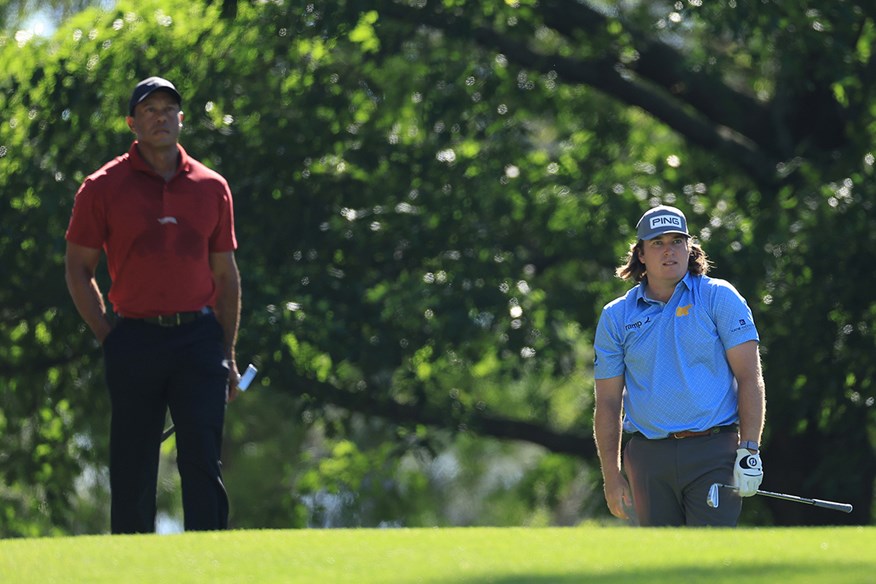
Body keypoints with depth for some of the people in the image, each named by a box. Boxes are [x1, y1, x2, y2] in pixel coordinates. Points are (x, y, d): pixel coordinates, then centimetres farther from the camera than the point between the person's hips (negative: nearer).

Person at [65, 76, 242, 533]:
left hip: (198, 340, 1)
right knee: (132, 468, 2)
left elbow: (225, 274, 14)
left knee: (202, 461, -7)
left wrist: (227, 354, 10)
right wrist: (108, 337, 0)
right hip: (134, 338, -1)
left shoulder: (211, 187, 9)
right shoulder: (103, 188, 3)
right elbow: (78, 269, 7)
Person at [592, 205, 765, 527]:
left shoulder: (720, 298, 3)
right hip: (648, 457, 3)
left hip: (712, 453, -3)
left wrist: (749, 451, -10)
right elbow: (608, 403, 11)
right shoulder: (616, 317, 10)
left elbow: (750, 378, -1)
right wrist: (612, 476, 6)